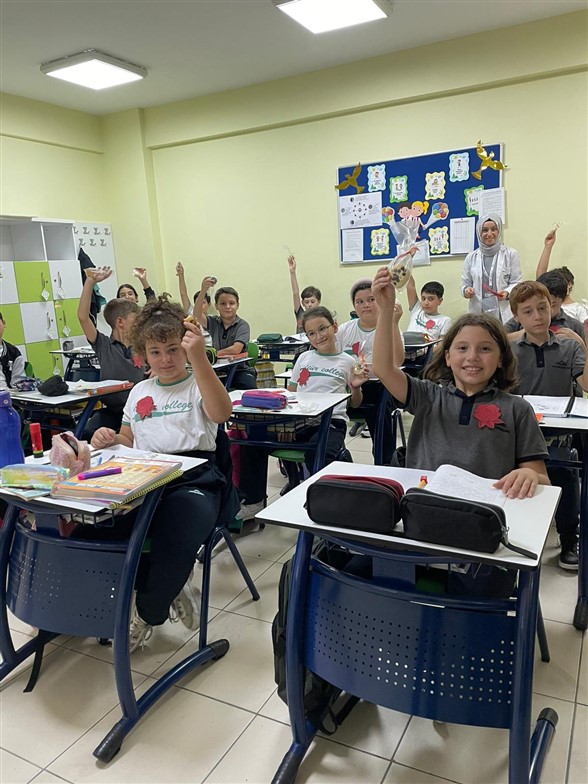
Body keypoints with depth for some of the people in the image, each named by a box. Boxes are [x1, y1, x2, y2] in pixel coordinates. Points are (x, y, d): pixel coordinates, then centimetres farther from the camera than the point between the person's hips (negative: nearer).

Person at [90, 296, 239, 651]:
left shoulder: (199, 386, 7)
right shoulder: (139, 392, 24)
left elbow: (221, 413, -17)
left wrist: (199, 358, -27)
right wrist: (109, 439, 3)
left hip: (193, 477, -4)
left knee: (181, 522, -36)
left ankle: (147, 614, -3)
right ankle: (170, 588, -1)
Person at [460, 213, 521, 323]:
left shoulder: (510, 254, 4)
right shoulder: (471, 257, 10)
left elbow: (516, 283, 4)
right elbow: (465, 283, 15)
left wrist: (507, 292, -16)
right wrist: (466, 291, -8)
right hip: (478, 313, 2)